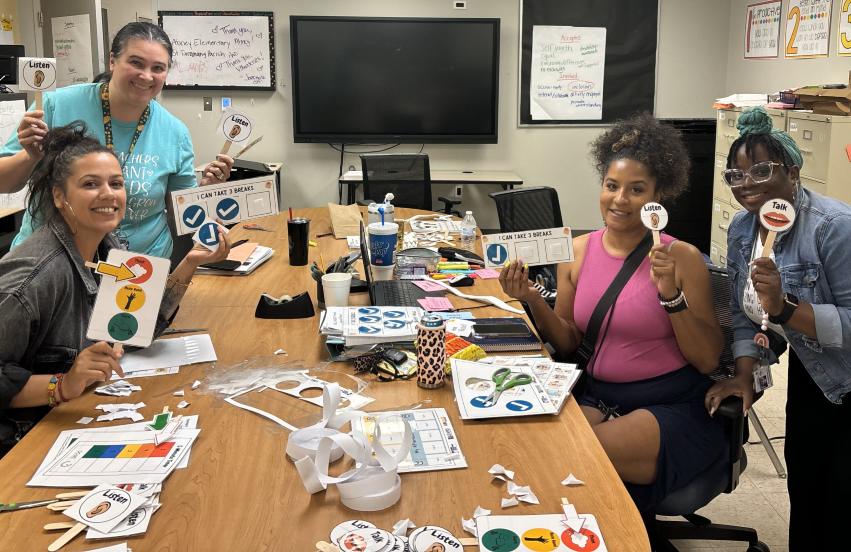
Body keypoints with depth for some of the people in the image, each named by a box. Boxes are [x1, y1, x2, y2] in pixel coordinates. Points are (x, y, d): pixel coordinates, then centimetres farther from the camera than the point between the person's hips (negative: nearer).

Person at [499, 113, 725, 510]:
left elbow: (708, 360, -8)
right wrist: (533, 300, -9)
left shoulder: (682, 258, -7)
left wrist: (671, 295, -21)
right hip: (599, 398, 4)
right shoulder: (577, 251, 5)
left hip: (673, 407, -3)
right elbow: (569, 344, 8)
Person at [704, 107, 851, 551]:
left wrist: (784, 309, -40)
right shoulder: (741, 229, -3)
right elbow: (744, 313, 2)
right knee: (802, 475, 11)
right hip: (811, 371, 7)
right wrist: (744, 375, -8)